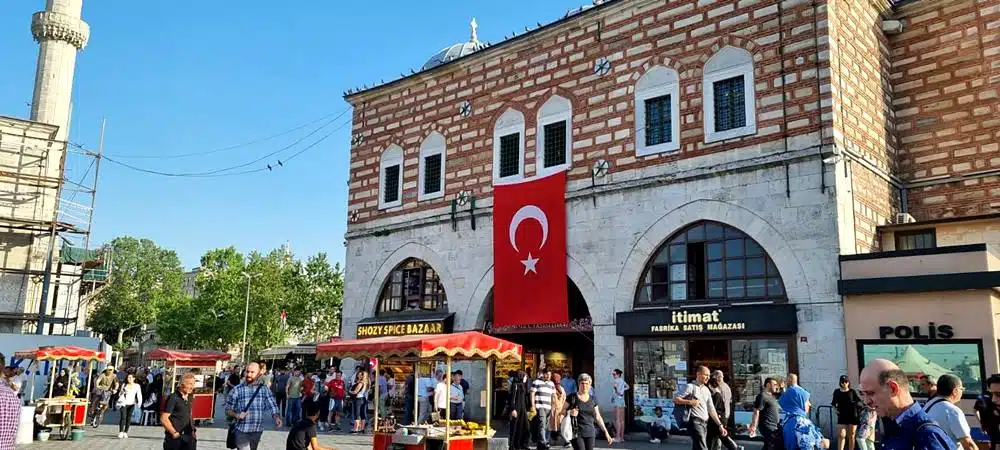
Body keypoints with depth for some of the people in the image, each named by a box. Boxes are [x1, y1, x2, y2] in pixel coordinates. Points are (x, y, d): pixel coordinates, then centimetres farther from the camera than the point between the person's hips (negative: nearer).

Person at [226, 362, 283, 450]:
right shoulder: (237, 390, -1)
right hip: (241, 431, -3)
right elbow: (228, 410, 2)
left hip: (257, 431, 3)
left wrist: (276, 417, -20)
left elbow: (272, 406, -1)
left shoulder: (264, 390, 5)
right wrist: (236, 415, -18)